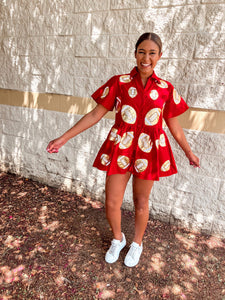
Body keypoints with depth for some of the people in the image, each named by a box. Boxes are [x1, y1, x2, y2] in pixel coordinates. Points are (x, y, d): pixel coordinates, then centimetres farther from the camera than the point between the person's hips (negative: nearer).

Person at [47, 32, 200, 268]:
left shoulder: (166, 89, 1)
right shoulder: (119, 82, -2)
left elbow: (174, 126, 10)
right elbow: (96, 114, -2)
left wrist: (189, 153, 18)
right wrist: (64, 138, -5)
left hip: (149, 151, 1)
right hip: (120, 148, 0)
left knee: (141, 203, 15)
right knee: (111, 203, 6)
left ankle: (137, 243, 44)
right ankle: (118, 239, 40)